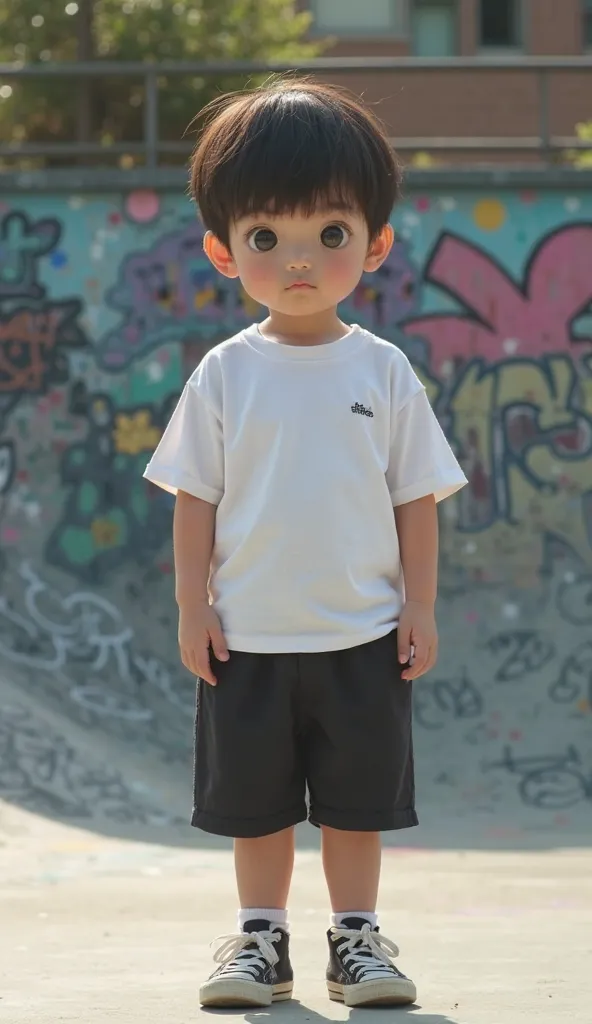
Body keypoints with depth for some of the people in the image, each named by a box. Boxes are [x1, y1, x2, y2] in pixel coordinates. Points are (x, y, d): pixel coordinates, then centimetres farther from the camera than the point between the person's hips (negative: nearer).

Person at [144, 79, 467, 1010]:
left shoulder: (383, 372, -2)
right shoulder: (225, 376, -3)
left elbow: (416, 499, 1)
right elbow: (196, 499, 0)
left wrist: (420, 609, -1)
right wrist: (194, 608, -3)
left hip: (363, 636, 0)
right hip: (249, 637, 0)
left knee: (358, 800, 7)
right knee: (254, 800, 9)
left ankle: (356, 935, 20)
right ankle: (261, 936, 21)